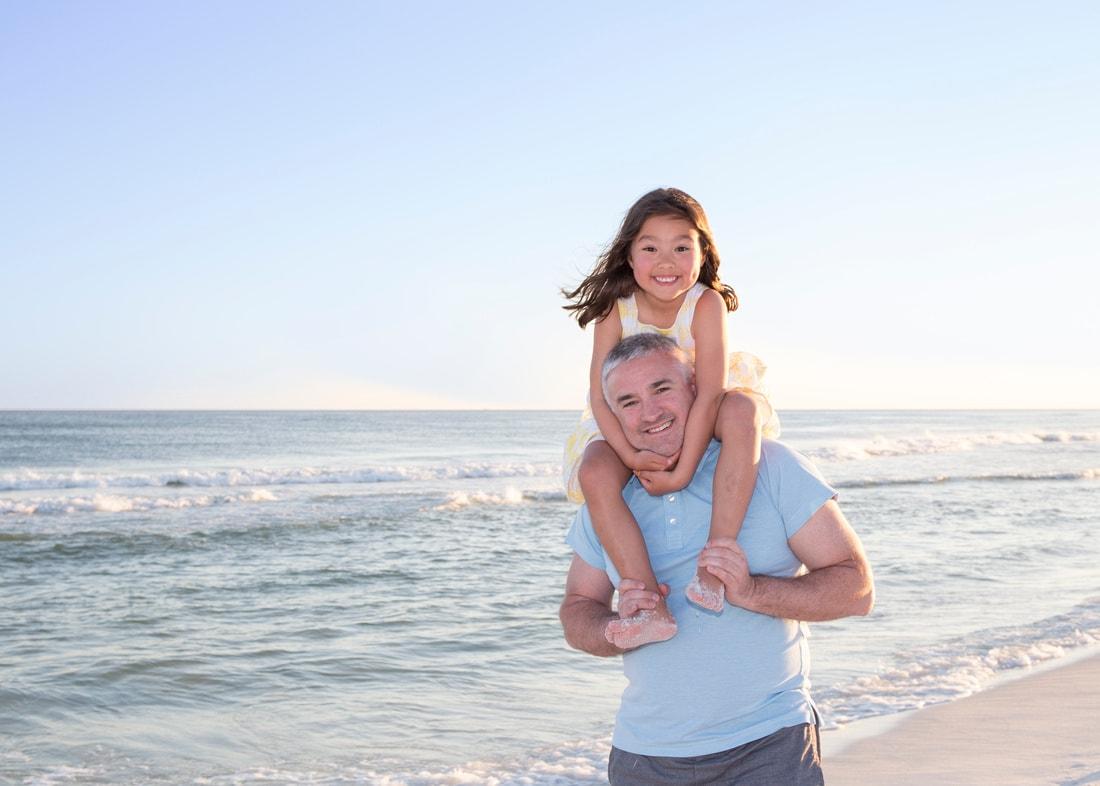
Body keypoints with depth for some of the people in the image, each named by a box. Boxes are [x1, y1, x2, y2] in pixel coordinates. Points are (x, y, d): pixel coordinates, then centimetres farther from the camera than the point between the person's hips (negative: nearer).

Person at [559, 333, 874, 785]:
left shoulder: (769, 467, -6)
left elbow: (858, 590, -7)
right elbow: (577, 613, 12)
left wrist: (751, 592, -23)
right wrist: (617, 631, -11)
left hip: (766, 747, -3)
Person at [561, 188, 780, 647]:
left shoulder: (707, 304, -23)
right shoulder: (615, 309, -17)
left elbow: (710, 393, -27)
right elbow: (600, 393, -17)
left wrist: (683, 471, -34)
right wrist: (631, 456, -31)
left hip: (700, 418, -1)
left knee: (743, 410, -35)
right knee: (594, 473, -29)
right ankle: (650, 605, -30)